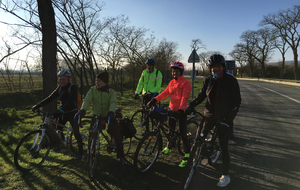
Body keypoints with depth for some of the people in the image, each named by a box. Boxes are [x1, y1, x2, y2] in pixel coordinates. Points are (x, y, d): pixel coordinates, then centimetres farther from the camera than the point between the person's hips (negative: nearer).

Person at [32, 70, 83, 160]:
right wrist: (38, 105, -6)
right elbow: (50, 98, 2)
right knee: (58, 129, 10)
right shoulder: (60, 88, 4)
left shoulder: (72, 88, -19)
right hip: (63, 112, 7)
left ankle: (80, 152, 7)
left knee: (76, 132, -5)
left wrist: (60, 111, -45)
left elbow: (70, 101, -33)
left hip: (72, 113, -7)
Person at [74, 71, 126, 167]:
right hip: (96, 115, 1)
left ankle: (121, 156, 8)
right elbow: (87, 100, -18)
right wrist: (82, 110, -37)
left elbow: (113, 103, -23)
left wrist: (111, 112, -44)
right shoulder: (92, 90, -3)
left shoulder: (111, 92, -6)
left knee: (117, 136, -8)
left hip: (108, 116, -1)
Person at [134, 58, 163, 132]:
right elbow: (140, 83, 4)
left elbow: (158, 86, -15)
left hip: (154, 93, -4)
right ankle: (146, 129, 15)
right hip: (145, 93, 4)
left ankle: (146, 119, -25)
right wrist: (137, 92, -8)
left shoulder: (158, 73, -9)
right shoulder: (144, 72, 6)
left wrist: (150, 92, -27)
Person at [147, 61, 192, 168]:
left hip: (181, 111, -6)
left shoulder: (186, 83, -12)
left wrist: (181, 109, -37)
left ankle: (186, 156, 11)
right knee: (170, 130, 19)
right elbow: (165, 93, 2)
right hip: (172, 109, 6)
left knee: (183, 133, -3)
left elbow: (185, 97, -23)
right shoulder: (172, 82, 9)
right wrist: (154, 100, -11)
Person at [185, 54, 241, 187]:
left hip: (224, 118, -4)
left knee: (223, 146, 0)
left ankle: (226, 176, 16)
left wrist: (231, 115, -17)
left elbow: (237, 100, -6)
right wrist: (190, 106, -4)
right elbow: (201, 96, 8)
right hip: (209, 115, 4)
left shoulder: (231, 80, -7)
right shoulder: (208, 80, 3)